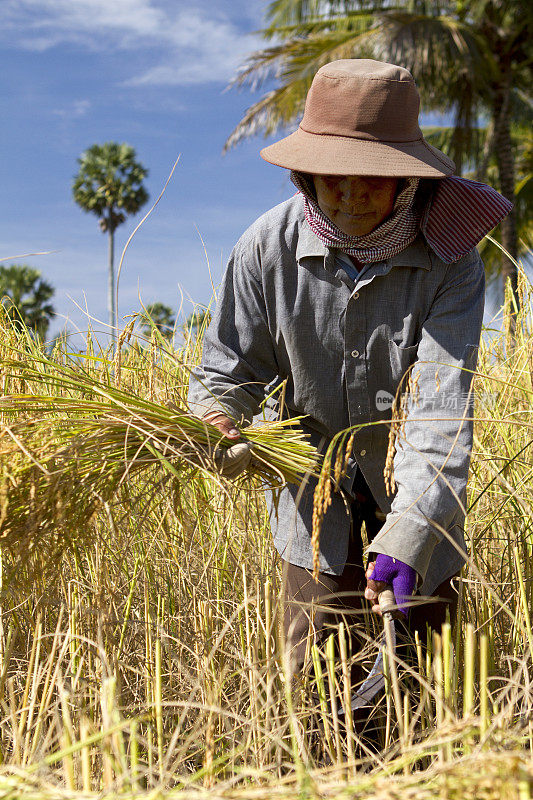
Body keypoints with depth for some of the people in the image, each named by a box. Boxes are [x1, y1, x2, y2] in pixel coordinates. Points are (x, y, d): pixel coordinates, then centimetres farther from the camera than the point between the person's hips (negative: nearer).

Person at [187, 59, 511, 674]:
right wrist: (217, 433, -30)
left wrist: (407, 533, -41)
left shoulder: (451, 261, -23)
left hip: (417, 488, 0)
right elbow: (228, 369, -8)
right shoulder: (270, 245, -17)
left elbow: (442, 404, -31)